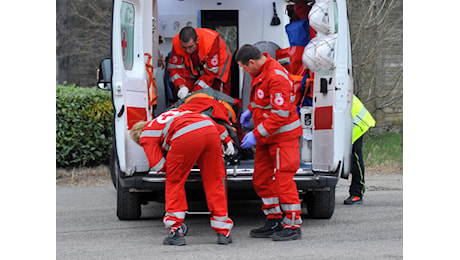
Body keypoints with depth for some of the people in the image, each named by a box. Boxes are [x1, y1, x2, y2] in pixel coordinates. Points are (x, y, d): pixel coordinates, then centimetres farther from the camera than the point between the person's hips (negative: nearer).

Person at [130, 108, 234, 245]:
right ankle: (223, 232, 16)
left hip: (185, 137, -5)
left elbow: (158, 165, 12)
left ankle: (176, 232, 11)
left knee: (174, 182, 15)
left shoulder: (146, 135, 24)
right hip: (211, 131, 5)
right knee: (215, 181, 14)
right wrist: (227, 139, 37)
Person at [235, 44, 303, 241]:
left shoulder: (276, 76, -24)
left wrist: (256, 135, -25)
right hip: (266, 136, 10)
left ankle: (293, 226, -2)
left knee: (283, 179, -9)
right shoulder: (260, 72, 6)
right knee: (261, 179, 12)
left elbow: (280, 114, -27)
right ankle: (274, 222, 20)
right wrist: (250, 110, 12)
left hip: (283, 136, -10)